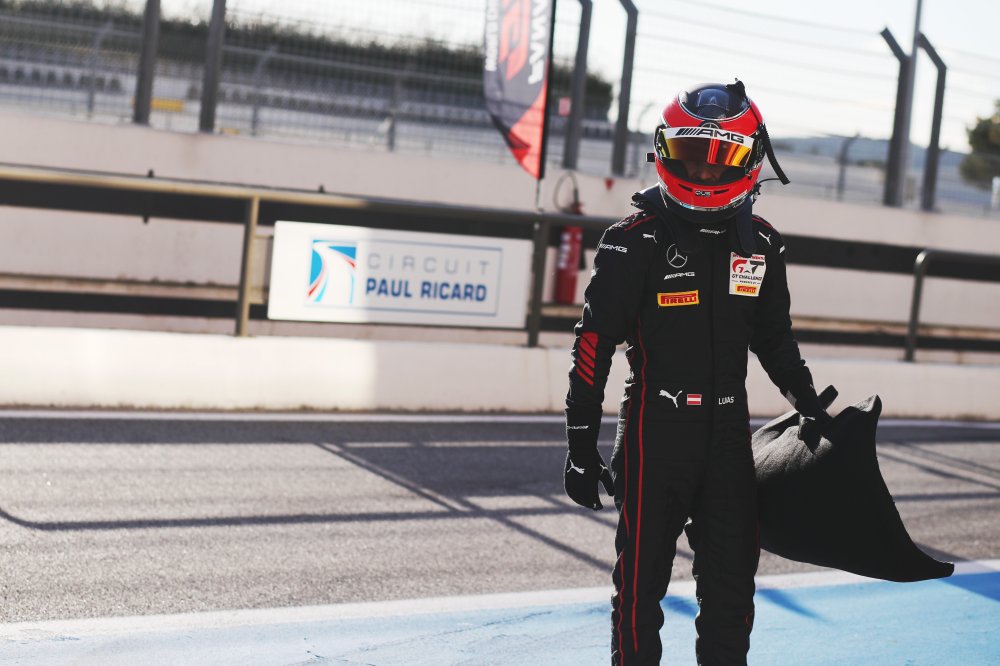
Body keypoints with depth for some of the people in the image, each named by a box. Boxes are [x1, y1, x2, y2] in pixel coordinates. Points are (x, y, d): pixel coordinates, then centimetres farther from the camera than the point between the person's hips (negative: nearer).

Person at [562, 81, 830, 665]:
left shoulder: (761, 245, 7)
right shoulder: (636, 241, -8)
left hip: (730, 433, 5)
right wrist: (582, 443, -8)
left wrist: (814, 410, 18)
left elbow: (775, 339, 20)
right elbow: (594, 344, -7)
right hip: (656, 432, -4)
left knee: (732, 583, 10)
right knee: (642, 580, 3)